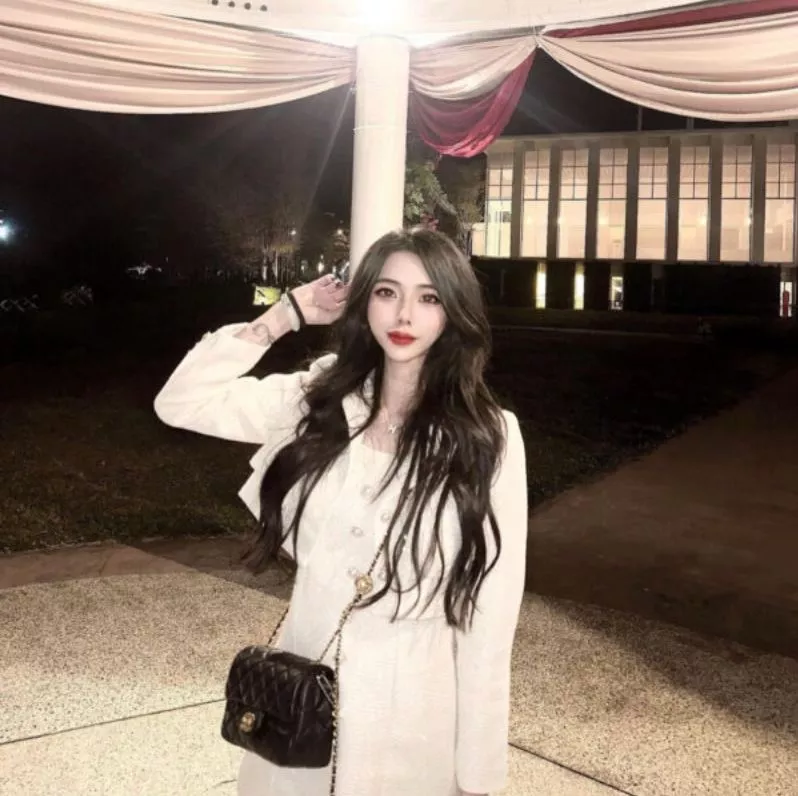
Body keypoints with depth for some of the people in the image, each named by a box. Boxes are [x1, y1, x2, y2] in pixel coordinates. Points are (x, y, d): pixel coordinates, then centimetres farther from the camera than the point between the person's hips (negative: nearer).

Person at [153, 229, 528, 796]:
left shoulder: (488, 436, -13)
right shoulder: (319, 400, -2)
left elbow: (491, 613, -11)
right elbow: (181, 403, -4)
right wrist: (283, 318, -6)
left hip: (412, 711, -3)